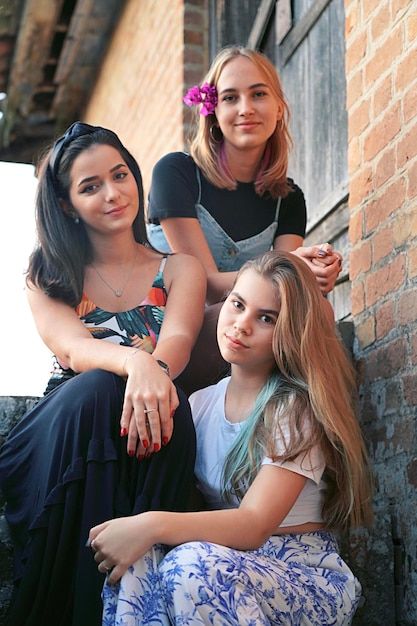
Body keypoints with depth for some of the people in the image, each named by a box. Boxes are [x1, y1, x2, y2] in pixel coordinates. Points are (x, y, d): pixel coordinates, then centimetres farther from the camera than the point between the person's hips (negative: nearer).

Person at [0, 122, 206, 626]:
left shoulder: (180, 270, 14)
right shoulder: (47, 276, 11)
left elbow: (178, 338, -7)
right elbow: (72, 348, -9)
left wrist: (156, 370, -34)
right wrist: (136, 361, -34)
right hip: (67, 420, 0)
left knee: (167, 401, -35)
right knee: (93, 390, -35)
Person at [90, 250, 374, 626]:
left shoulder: (296, 407, -11)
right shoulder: (201, 404, 8)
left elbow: (254, 525, -23)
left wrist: (153, 526, -36)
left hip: (309, 581, -4)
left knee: (192, 564, -32)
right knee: (137, 561, -26)